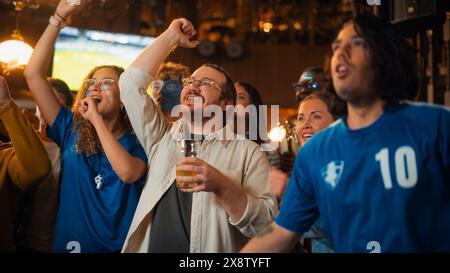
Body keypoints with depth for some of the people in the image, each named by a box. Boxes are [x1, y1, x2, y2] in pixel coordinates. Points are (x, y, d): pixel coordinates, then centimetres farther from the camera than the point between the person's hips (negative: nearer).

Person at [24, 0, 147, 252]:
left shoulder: (137, 141, -3)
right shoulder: (72, 132, 3)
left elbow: (128, 173, -27)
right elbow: (34, 74, -2)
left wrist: (96, 119, -17)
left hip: (121, 246, -2)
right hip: (71, 243, 2)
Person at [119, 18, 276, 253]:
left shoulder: (248, 152, -1)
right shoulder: (162, 139, 10)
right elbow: (131, 83, 7)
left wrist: (221, 186, -22)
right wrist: (171, 37, 9)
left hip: (215, 248, -3)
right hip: (150, 246, 3)